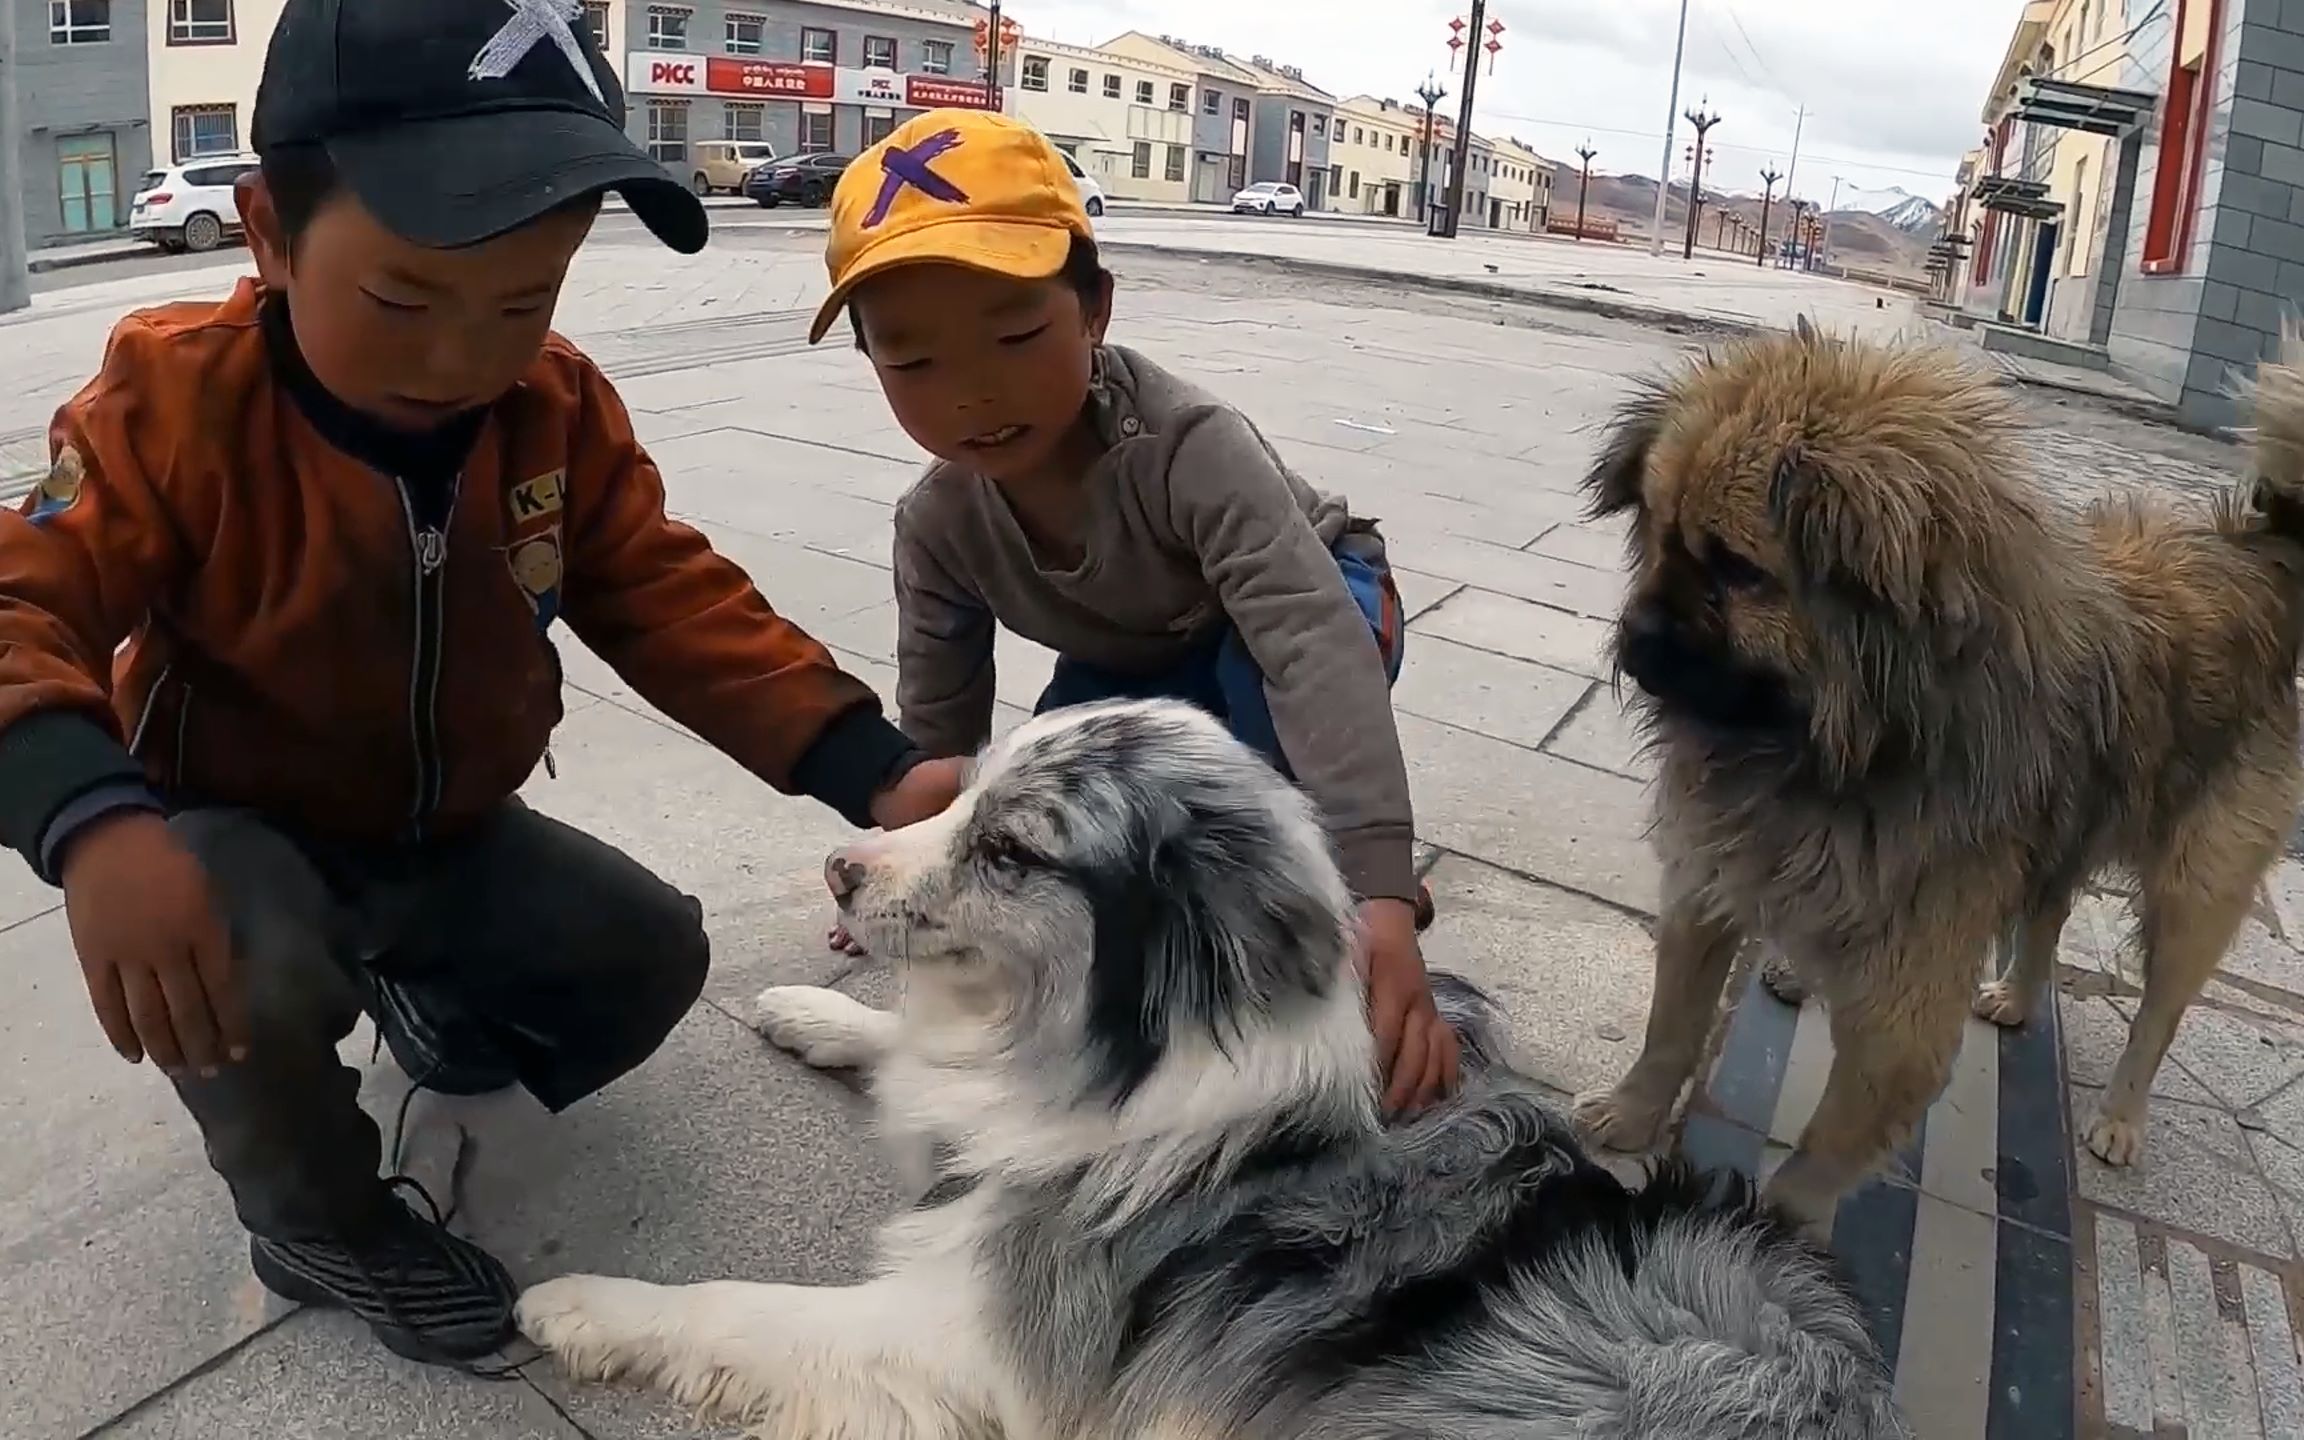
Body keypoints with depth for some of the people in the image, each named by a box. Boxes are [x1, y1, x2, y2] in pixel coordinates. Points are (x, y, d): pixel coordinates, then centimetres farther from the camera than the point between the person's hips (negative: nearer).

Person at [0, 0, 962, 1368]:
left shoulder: (563, 412, -13)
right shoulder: (178, 401, -24)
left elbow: (674, 604, -14)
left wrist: (871, 768, -28)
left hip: (448, 828, 4)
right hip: (237, 828, -4)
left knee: (654, 952, -5)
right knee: (252, 985, -34)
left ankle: (444, 1008, 27)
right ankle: (315, 1218, 0)